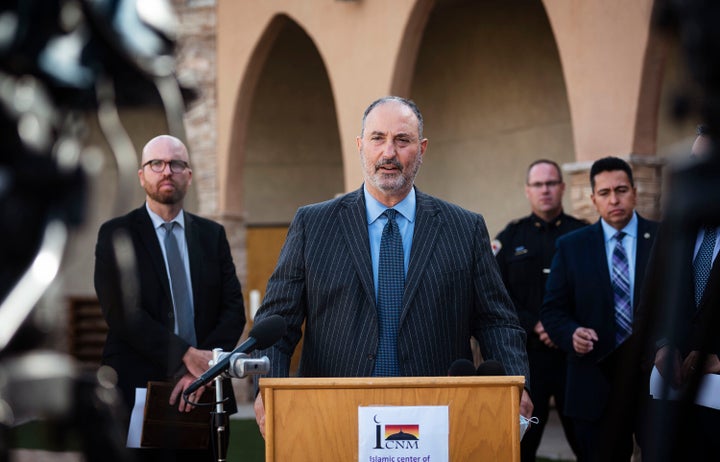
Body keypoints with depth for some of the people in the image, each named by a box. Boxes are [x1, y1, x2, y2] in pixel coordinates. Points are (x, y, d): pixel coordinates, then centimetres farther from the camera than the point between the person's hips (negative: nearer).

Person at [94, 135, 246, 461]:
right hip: (137, 390, -3)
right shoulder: (115, 235, 2)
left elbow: (233, 309, 4)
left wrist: (203, 371, -12)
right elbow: (122, 312, -10)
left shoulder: (213, 235, 12)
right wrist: (186, 357, -18)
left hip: (204, 394, 3)